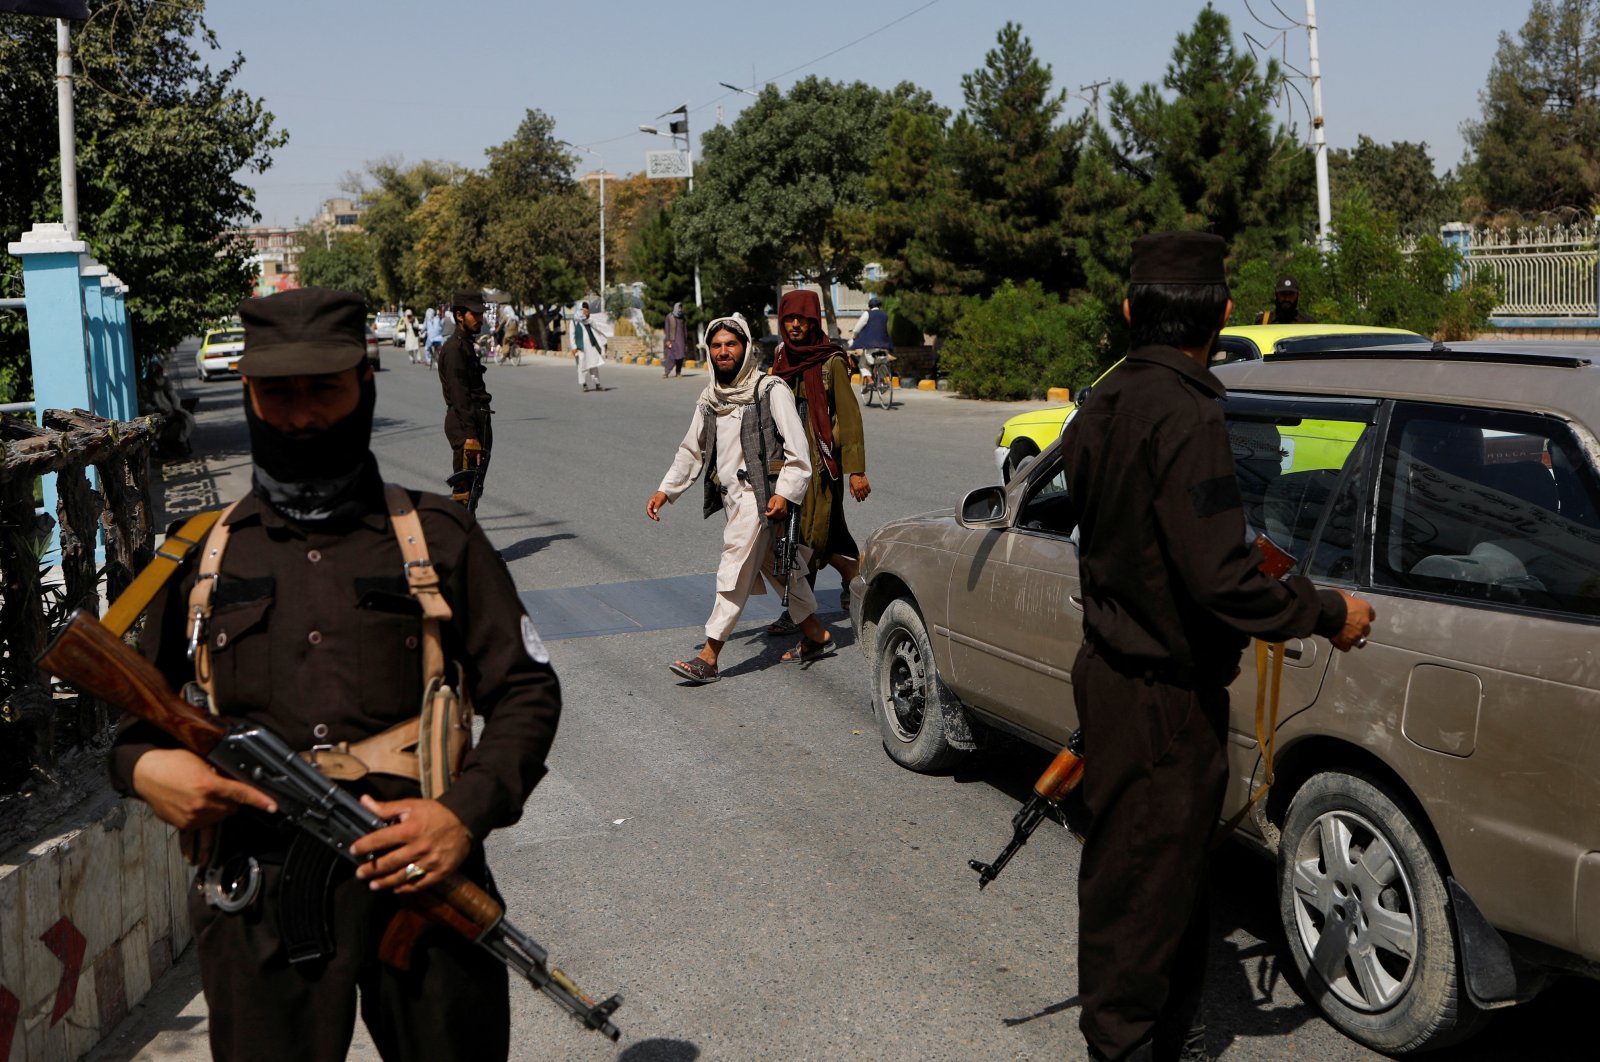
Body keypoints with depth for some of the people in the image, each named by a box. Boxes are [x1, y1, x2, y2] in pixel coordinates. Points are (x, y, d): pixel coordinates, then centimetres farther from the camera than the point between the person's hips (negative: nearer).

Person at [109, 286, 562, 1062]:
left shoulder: (439, 537, 3)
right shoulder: (201, 553, 8)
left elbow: (527, 691, 2)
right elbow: (136, 709, 16)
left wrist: (468, 811, -13)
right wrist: (142, 765, -7)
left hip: (421, 881, -1)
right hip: (255, 902, 1)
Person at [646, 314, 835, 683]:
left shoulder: (770, 390, -8)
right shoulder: (710, 399, 13)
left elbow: (797, 448, -11)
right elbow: (691, 451, 21)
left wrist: (784, 493, -20)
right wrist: (665, 490, 14)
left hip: (759, 496, -7)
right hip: (731, 497, 7)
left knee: (735, 573, -8)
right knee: (777, 568, 15)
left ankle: (708, 657, -7)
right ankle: (816, 636, 28)